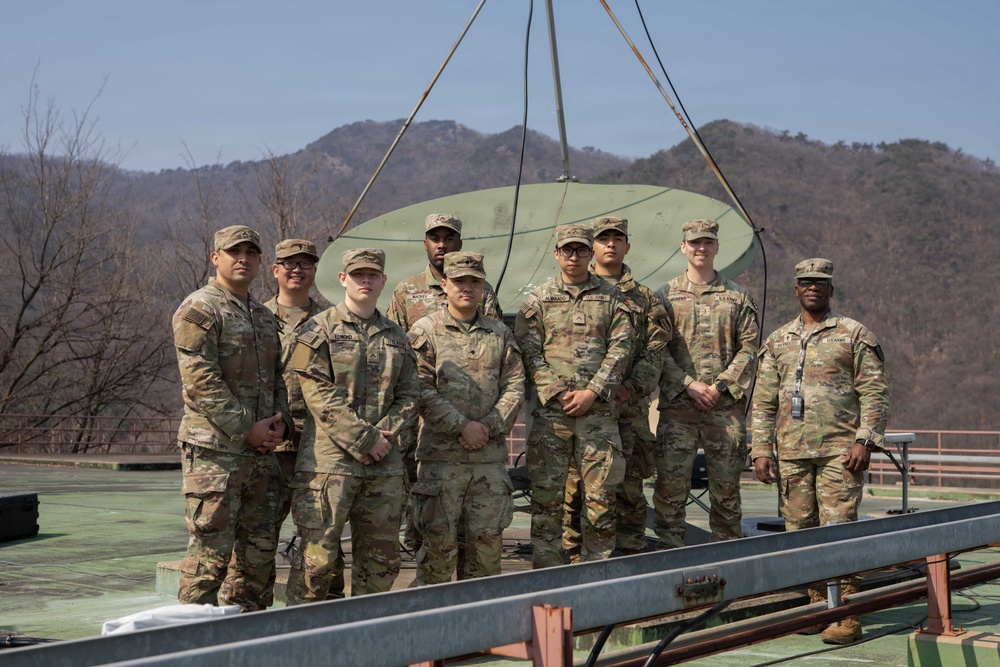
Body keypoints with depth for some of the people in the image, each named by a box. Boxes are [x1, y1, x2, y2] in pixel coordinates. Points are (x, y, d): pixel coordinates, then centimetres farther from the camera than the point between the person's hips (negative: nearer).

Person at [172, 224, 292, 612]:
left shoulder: (265, 316, 19)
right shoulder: (199, 310, -6)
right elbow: (201, 381, -15)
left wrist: (281, 421, 3)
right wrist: (246, 430, -15)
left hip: (262, 451, 8)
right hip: (215, 449, -8)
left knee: (259, 547, 10)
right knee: (211, 550, -7)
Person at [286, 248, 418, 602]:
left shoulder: (396, 336, 16)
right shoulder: (319, 330, -1)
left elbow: (408, 394, 15)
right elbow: (319, 395, -9)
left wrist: (386, 433, -4)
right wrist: (364, 440, -13)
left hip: (384, 464, 5)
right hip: (329, 459, -5)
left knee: (381, 558, 9)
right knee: (318, 557, -6)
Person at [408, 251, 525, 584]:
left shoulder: (500, 333, 14)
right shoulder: (425, 331, 2)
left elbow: (515, 388, 8)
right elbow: (422, 390, -7)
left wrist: (489, 427, -7)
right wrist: (462, 427, -14)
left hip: (491, 456, 4)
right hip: (441, 454, -4)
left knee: (488, 539, 6)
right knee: (439, 541, -2)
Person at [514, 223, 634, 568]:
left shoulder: (611, 298, 10)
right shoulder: (538, 300, 9)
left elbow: (620, 350, 2)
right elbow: (529, 353, 2)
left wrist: (592, 392, -10)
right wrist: (557, 393, -11)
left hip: (599, 410, 0)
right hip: (550, 410, 0)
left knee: (601, 494, 1)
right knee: (547, 493, 1)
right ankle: (546, 573, 8)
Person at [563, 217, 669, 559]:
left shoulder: (644, 298, 14)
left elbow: (655, 351, 4)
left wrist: (630, 387, -12)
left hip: (629, 406, 1)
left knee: (629, 486, 1)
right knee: (576, 486, 0)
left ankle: (630, 557, 9)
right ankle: (576, 560, 7)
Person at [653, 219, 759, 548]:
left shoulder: (738, 296, 10)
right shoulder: (665, 296, 8)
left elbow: (748, 348, 5)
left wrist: (721, 385, -8)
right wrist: (689, 385, -9)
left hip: (726, 405, 1)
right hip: (678, 405, -1)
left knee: (726, 482, 4)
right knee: (670, 481, -4)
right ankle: (670, 549, 4)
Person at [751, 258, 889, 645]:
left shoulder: (854, 335, 4)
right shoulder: (777, 342, 15)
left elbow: (874, 393, -1)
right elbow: (764, 401, 15)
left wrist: (865, 441, -11)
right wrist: (761, 450, 6)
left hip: (839, 451, -4)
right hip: (791, 453, 4)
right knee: (800, 530, 5)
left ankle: (847, 615, -8)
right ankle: (818, 605, 15)